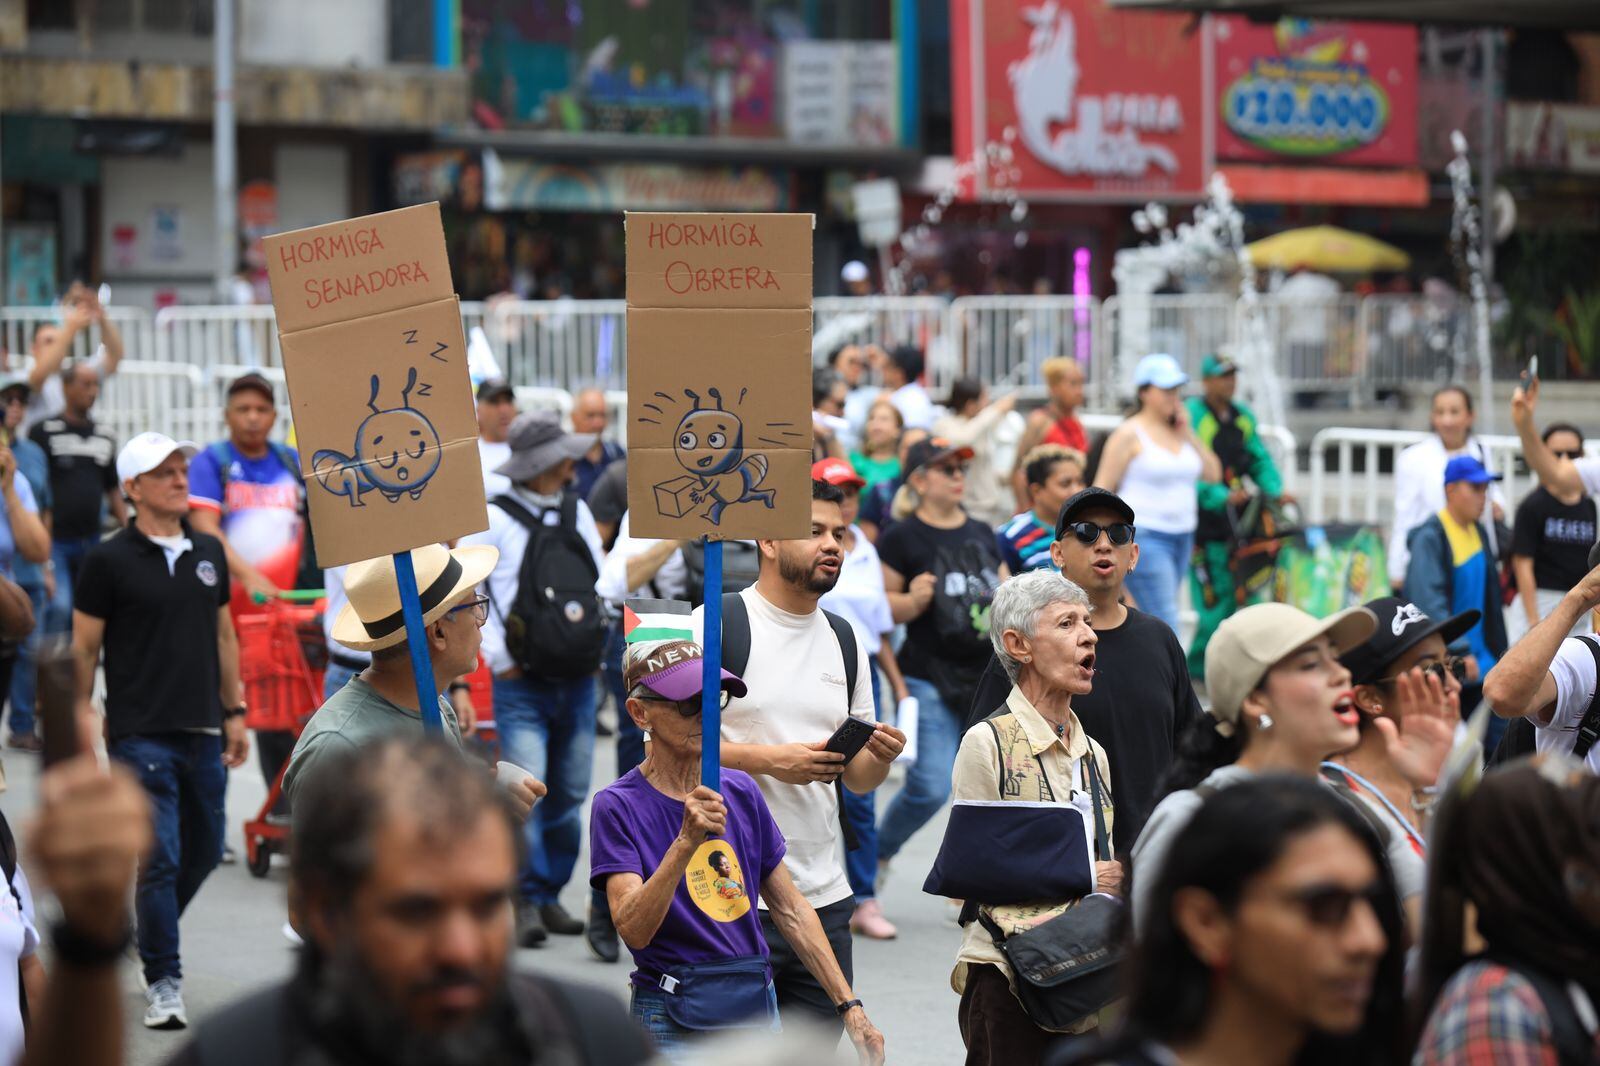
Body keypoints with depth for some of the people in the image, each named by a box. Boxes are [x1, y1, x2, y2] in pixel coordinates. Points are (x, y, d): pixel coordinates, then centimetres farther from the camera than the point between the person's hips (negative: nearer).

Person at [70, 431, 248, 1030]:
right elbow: (84, 647, -3)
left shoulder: (209, 553, 10)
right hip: (142, 733, -6)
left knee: (204, 851, 14)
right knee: (160, 858, -8)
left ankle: (150, 936, 38)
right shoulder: (110, 561, -5)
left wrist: (234, 712, 15)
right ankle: (163, 982, 2)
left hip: (203, 733, 6)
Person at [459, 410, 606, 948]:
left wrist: (600, 643, 10)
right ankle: (529, 902, -6)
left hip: (578, 682, 5)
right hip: (523, 685, -5)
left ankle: (550, 896, 17)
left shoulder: (577, 511, 11)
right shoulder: (495, 520, -6)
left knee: (569, 797, 7)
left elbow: (602, 579, 20)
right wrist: (497, 656, -8)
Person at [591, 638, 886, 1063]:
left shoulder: (741, 791, 8)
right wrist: (685, 843, -31)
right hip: (673, 1027, -5)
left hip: (757, 1010, 5)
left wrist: (850, 1006, 7)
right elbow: (633, 929, -20)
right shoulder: (618, 807, -8)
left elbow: (791, 911, 11)